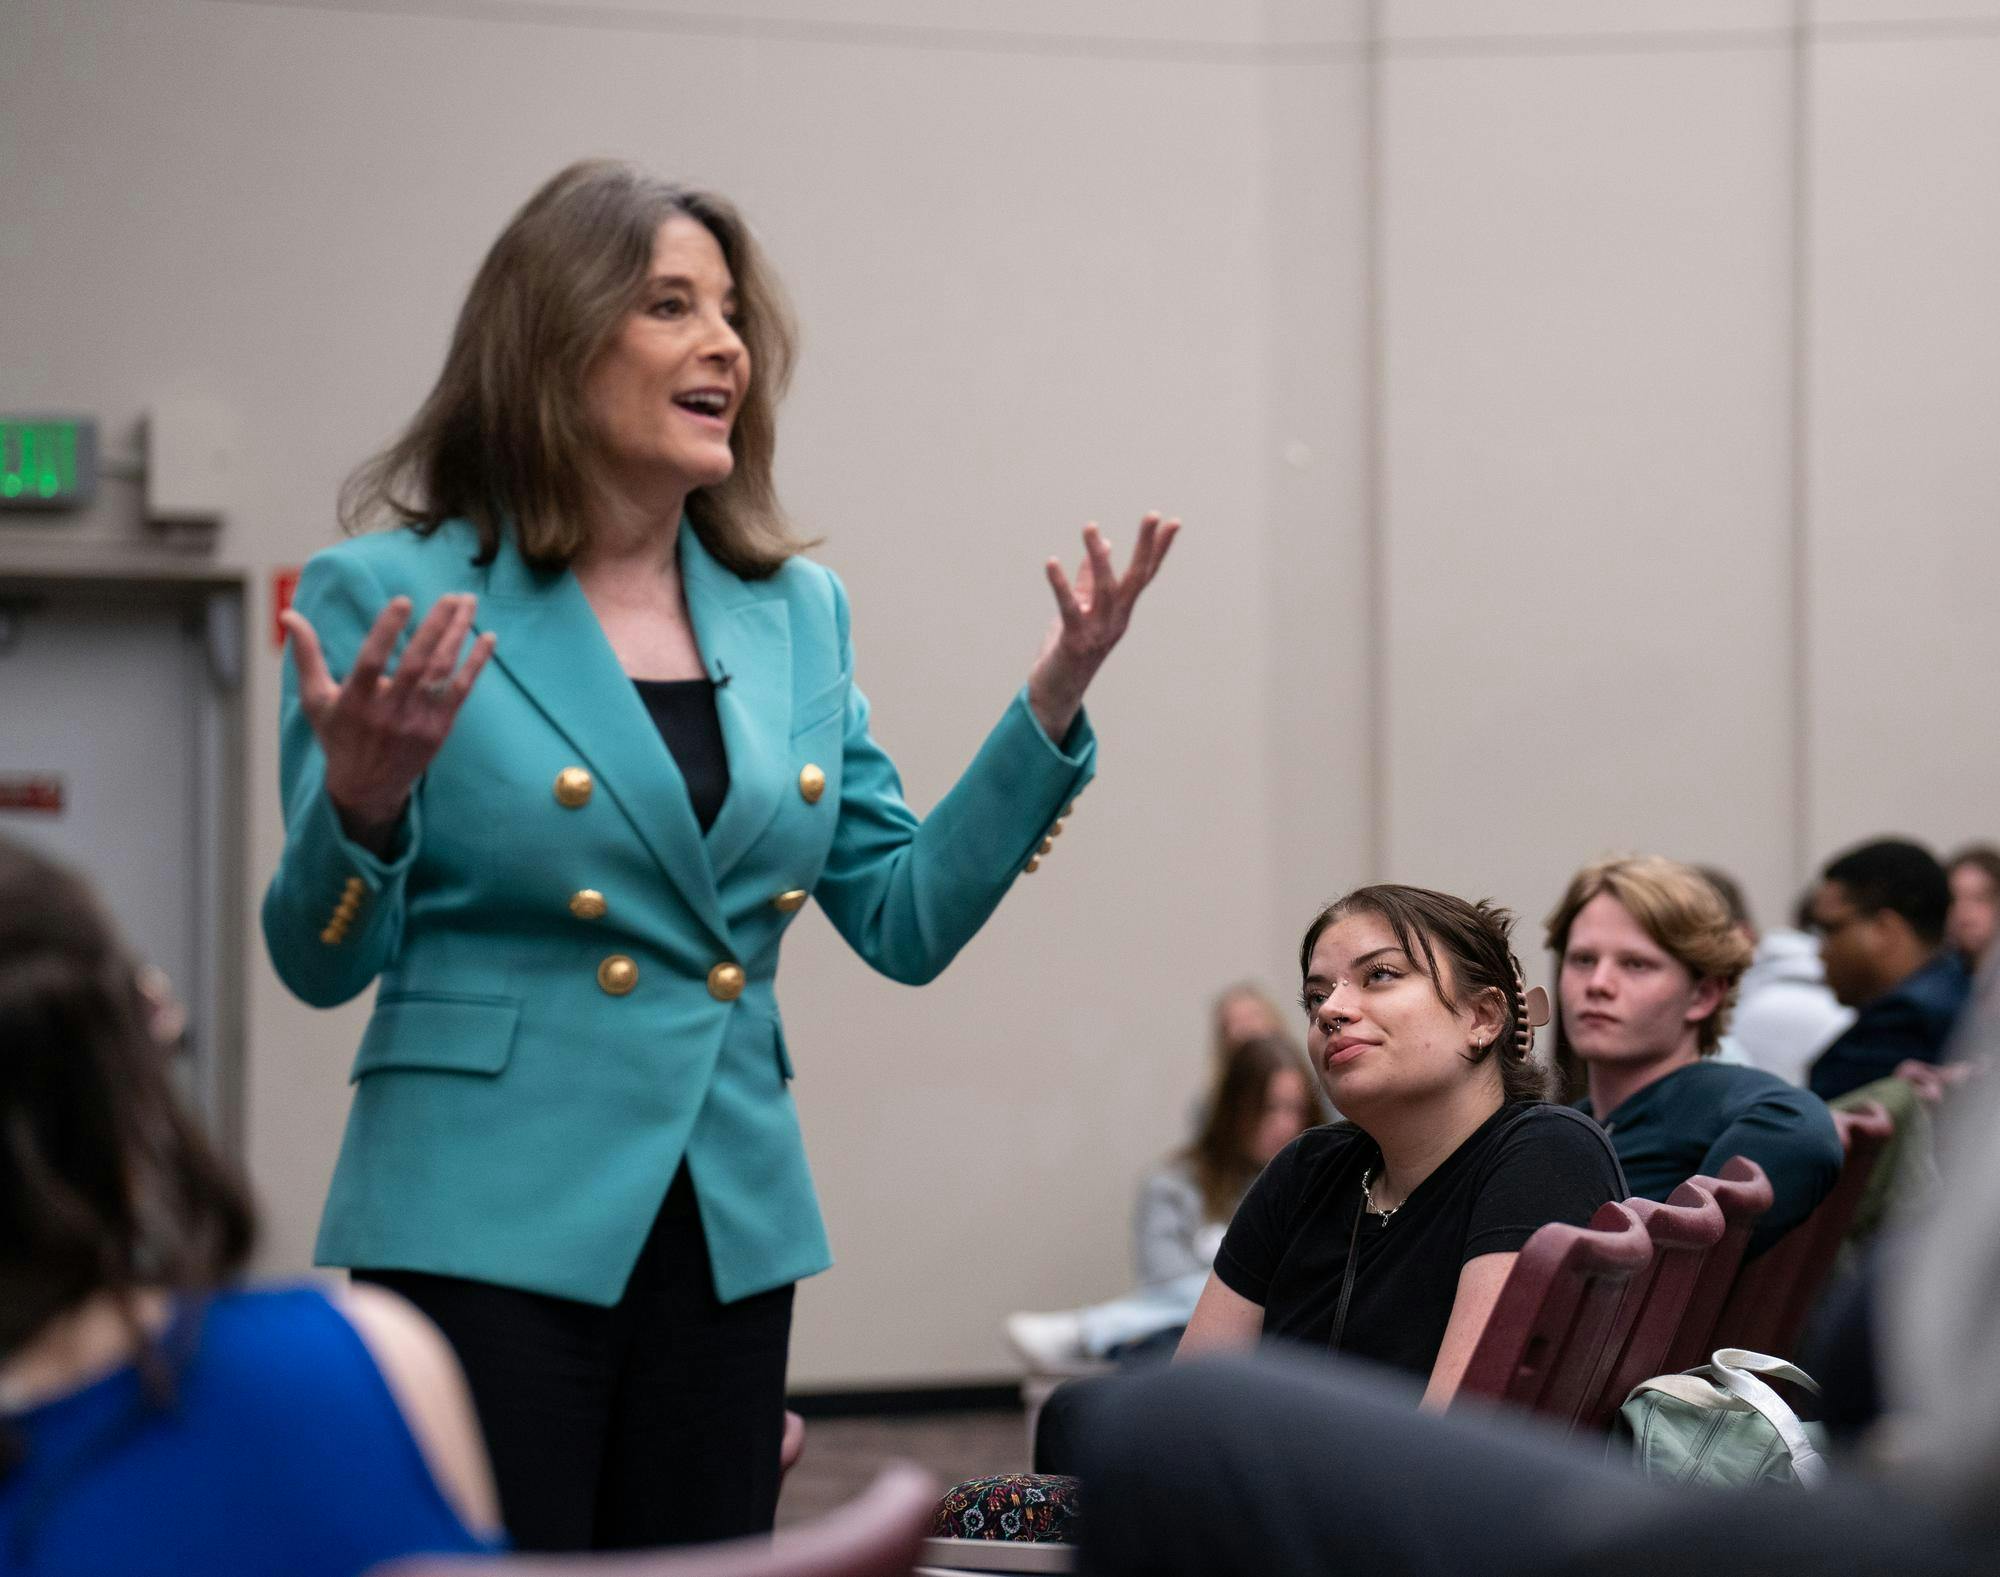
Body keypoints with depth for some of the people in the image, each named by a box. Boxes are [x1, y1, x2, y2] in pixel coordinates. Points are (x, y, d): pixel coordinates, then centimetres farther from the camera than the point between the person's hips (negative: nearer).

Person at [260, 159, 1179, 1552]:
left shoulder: (798, 613, 9)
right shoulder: (391, 595, -5)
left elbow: (906, 919, 9)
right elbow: (323, 965, -6)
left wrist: (1053, 705, 0)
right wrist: (362, 802, -26)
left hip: (731, 1233, 5)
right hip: (488, 1226, -5)